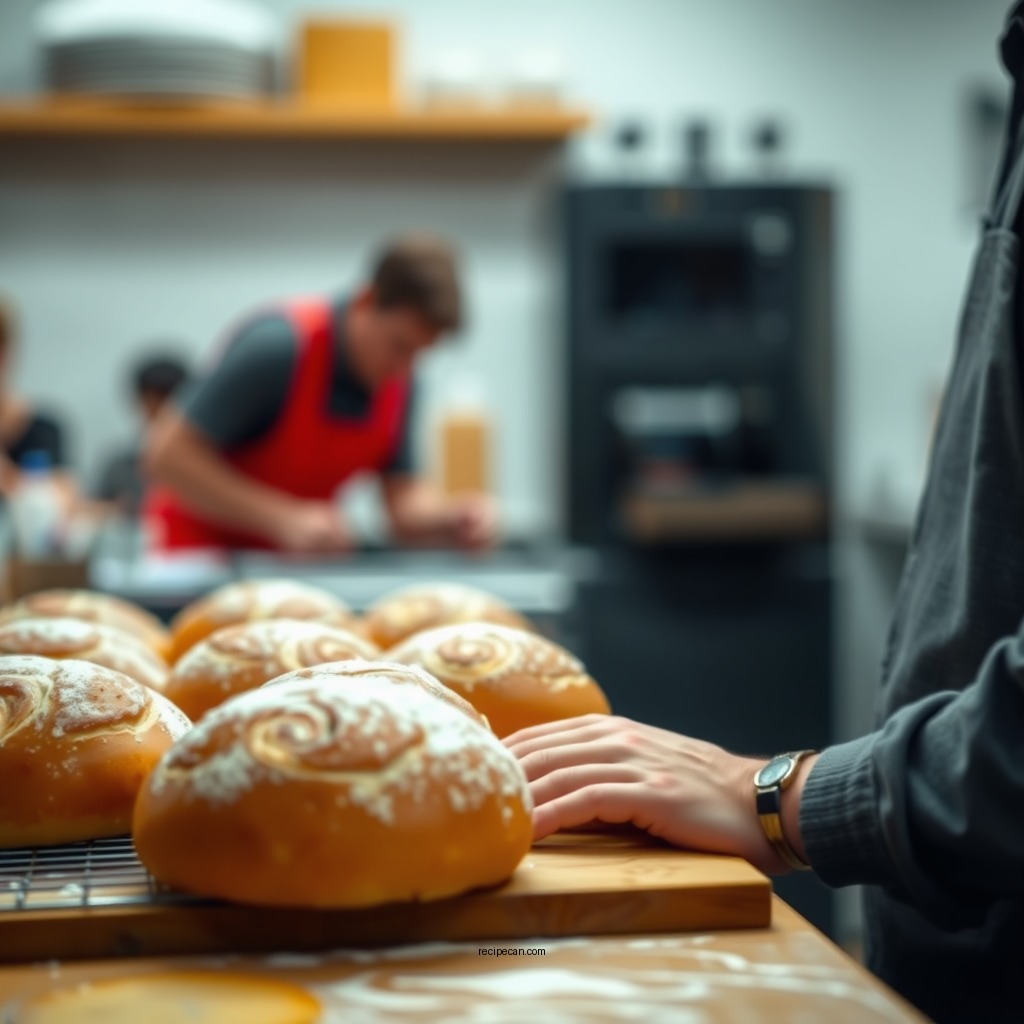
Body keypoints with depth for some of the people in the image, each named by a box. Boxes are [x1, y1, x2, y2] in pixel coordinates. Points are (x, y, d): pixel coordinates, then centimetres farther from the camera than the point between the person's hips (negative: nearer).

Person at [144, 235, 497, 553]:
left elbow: (403, 497, 3)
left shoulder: (398, 382, -3)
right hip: (199, 544, -6)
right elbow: (168, 455, -24)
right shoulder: (277, 345, -24)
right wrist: (284, 518, -30)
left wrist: (454, 515, -19)